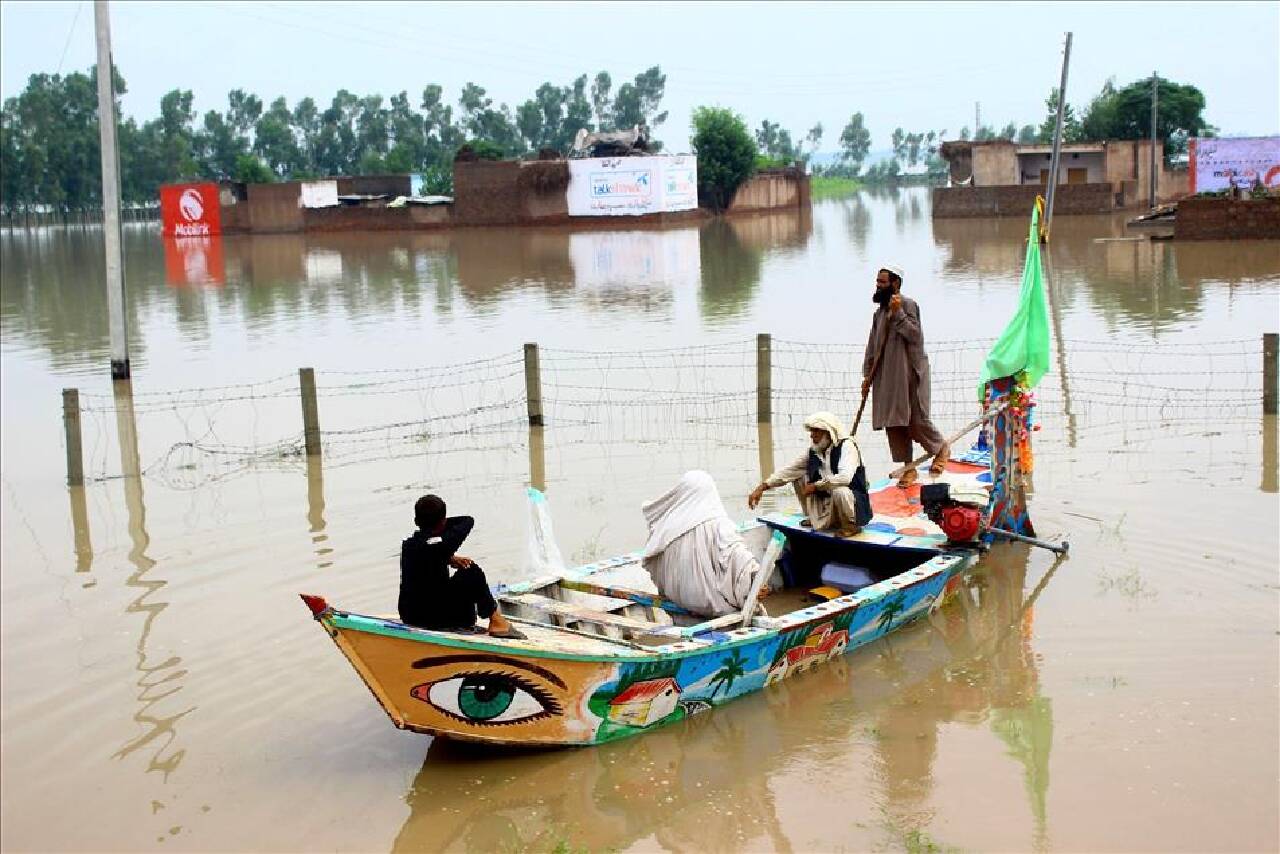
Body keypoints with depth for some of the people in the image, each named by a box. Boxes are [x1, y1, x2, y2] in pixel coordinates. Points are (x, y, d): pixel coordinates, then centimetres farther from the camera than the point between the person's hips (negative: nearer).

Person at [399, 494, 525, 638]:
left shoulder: (407, 545, 0)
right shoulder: (441, 545, -18)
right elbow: (468, 521, -3)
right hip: (437, 618, -7)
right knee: (472, 572, 4)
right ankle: (496, 622, 16)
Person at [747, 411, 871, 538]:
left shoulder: (846, 446, -19)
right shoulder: (813, 451, 0)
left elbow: (844, 477, -34)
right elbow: (789, 470, 1)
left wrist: (815, 486, -24)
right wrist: (762, 487, -9)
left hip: (853, 500, -6)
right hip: (827, 503, 6)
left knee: (839, 491, -37)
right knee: (798, 477, 1)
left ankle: (851, 524, -9)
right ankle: (814, 518, 14)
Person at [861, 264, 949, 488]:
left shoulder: (908, 305, -6)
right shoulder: (880, 312, 16)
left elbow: (915, 334, -18)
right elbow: (872, 347, 18)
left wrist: (897, 313, -23)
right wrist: (867, 375, 13)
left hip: (910, 372, -7)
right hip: (887, 376, 7)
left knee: (916, 419, -6)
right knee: (893, 423, 3)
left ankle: (941, 448, 20)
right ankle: (908, 468, 9)